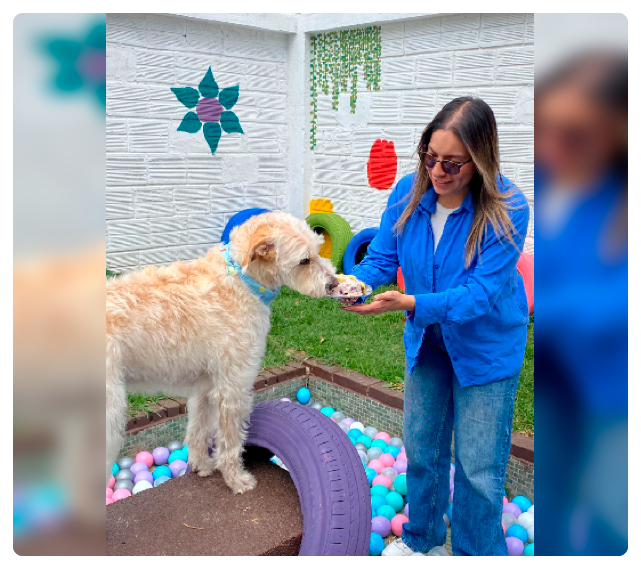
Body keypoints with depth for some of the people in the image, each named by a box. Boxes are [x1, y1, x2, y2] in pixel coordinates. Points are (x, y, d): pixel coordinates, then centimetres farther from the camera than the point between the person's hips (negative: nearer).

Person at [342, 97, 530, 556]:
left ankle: (478, 553, 32)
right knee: (421, 448, 19)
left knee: (478, 466, 5)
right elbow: (382, 255, -9)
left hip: (485, 348, -4)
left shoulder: (506, 209, -26)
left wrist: (412, 304, -43)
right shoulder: (409, 192, -14)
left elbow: (481, 292, -30)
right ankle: (421, 536, 45)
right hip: (426, 341, 5)